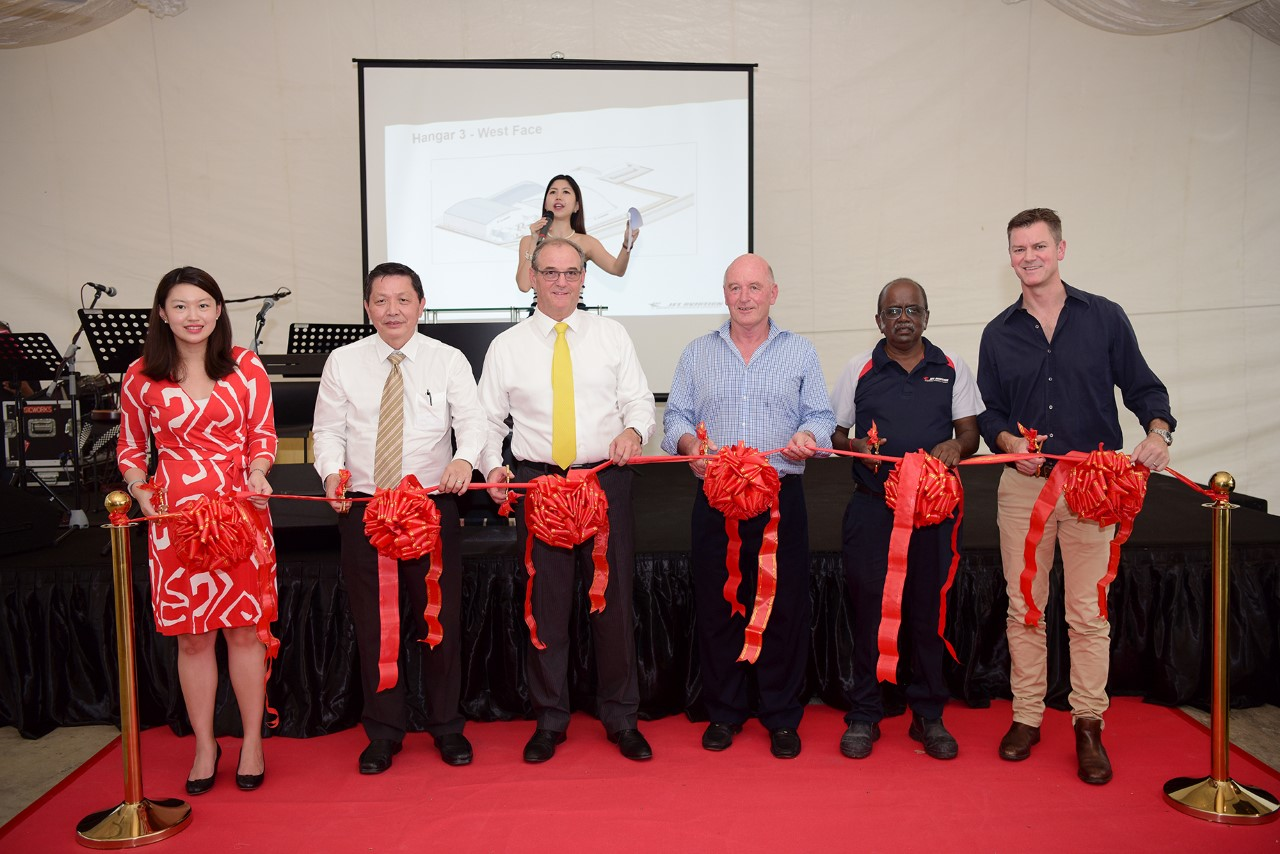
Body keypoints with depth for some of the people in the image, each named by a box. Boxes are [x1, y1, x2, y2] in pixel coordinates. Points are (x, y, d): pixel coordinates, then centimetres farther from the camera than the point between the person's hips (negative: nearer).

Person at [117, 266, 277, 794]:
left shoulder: (246, 367, 3)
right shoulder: (140, 376, 5)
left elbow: (263, 434, 7)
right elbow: (131, 447, 14)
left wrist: (258, 471, -12)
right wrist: (139, 492, -3)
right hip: (175, 514, 1)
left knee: (246, 628, 4)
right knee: (192, 636, 7)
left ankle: (252, 742, 19)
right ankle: (204, 746, 23)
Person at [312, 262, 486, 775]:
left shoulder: (448, 361, 2)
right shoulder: (343, 362, 5)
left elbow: (472, 420, -9)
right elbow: (328, 429, 4)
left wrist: (464, 458, -30)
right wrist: (333, 471, -16)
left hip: (433, 506, -1)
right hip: (363, 508, 1)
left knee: (441, 619, 7)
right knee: (372, 623, 8)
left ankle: (446, 727, 24)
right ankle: (384, 732, 24)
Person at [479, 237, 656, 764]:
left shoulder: (611, 336, 8)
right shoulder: (506, 346, 7)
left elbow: (640, 402, 5)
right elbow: (487, 419, 9)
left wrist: (633, 430, -16)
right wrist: (492, 465, -7)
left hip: (607, 480, 0)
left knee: (614, 601, 5)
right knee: (546, 603, 5)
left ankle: (620, 719, 20)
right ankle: (550, 720, 21)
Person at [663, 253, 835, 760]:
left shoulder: (800, 352, 11)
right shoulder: (697, 353, 13)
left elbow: (820, 416, 8)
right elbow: (675, 417, 10)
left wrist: (808, 437, -14)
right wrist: (690, 442, -10)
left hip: (781, 498, -1)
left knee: (785, 608, 1)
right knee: (715, 606, 5)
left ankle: (782, 717, 16)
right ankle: (723, 713, 20)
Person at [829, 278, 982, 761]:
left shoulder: (952, 369, 10)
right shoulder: (859, 369, 8)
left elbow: (970, 432, 9)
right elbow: (834, 432, 10)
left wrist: (954, 447, -14)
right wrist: (855, 446, -12)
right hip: (872, 505, -1)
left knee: (930, 609, 5)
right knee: (868, 607, 1)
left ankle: (928, 716, 19)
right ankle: (863, 716, 13)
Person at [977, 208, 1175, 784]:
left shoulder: (1104, 317, 4)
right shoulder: (999, 333, 9)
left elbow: (1141, 386, 6)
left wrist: (1158, 432, -12)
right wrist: (1009, 441, -8)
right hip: (1023, 485, 2)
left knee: (1088, 613, 1)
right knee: (1024, 608, 7)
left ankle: (1088, 726, 13)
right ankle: (1026, 716, 19)